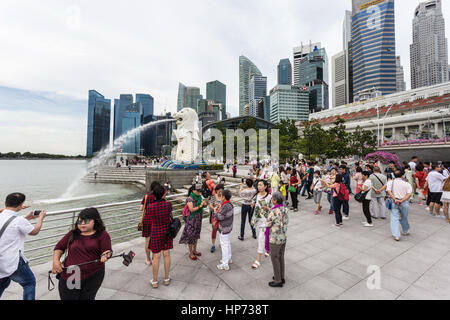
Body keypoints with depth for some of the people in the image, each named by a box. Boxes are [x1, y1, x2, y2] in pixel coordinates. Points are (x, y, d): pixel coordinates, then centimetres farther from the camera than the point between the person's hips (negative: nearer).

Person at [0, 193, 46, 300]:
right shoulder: (19, 220, -21)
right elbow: (35, 231, -3)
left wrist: (27, 218, 22)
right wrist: (41, 218, 11)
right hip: (12, 262, -7)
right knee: (30, 283, 12)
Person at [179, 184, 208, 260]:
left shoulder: (199, 197, 1)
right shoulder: (190, 199, -18)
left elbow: (204, 206, 5)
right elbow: (191, 209, -25)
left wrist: (204, 204, -17)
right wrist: (200, 206, -34)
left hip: (198, 220, 7)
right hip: (191, 220, -7)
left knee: (196, 235, 20)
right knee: (191, 236, 7)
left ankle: (194, 250, 38)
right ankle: (191, 253, 25)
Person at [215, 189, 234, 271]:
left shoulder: (225, 207, -28)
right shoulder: (230, 204, 1)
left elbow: (219, 217, -23)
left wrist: (216, 211, -7)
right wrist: (219, 209, 5)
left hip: (224, 229, -9)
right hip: (229, 227, 10)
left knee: (224, 245, 2)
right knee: (227, 243, 23)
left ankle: (225, 264, 15)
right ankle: (228, 259, 40)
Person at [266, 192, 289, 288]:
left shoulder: (274, 212, -28)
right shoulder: (285, 209, -5)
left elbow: (267, 224, -17)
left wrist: (268, 216, 0)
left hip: (275, 239, -7)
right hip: (284, 238, 8)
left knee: (275, 259, 11)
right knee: (281, 257, 22)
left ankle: (278, 281, 26)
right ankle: (281, 277, 39)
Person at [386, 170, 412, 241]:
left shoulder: (390, 182, 0)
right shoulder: (406, 183, 2)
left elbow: (388, 191, -13)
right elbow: (409, 194, -9)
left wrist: (395, 199, -14)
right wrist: (402, 200, -14)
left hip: (394, 202, -1)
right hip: (404, 203, 2)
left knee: (394, 218, -1)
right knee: (404, 218, 19)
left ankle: (396, 235, -5)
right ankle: (405, 231, 39)